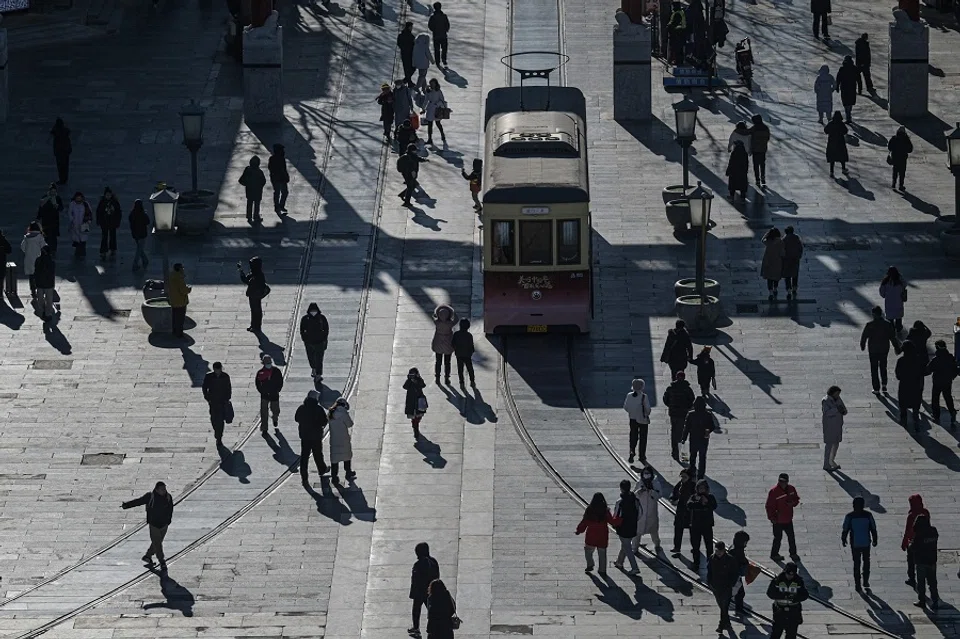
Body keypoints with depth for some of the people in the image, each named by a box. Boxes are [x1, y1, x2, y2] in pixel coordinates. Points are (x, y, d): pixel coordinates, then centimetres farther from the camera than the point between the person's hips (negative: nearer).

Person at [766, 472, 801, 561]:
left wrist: (793, 503, -10)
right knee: (778, 537, 7)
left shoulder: (791, 489, -1)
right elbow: (769, 506, -14)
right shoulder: (774, 491, -19)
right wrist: (772, 518, -17)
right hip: (778, 520, -5)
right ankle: (774, 554, 25)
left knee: (791, 537, 15)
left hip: (788, 519, 5)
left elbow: (796, 499, 14)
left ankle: (793, 553, 32)